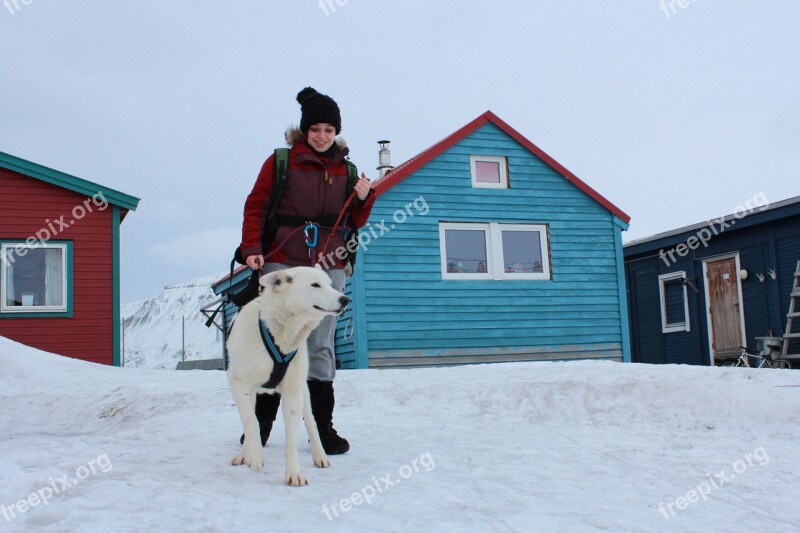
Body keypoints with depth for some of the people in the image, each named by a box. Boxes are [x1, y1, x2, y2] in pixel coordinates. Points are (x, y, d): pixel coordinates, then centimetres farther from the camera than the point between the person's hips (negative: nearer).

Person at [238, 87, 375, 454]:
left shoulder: (345, 170, 13)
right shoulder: (281, 162, 3)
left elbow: (355, 223, 15)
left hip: (328, 266, 2)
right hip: (282, 262, -2)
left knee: (321, 346, 3)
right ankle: (261, 422, 14)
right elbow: (256, 206, 1)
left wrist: (363, 198, -5)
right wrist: (252, 249, -12)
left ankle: (322, 427, 8)